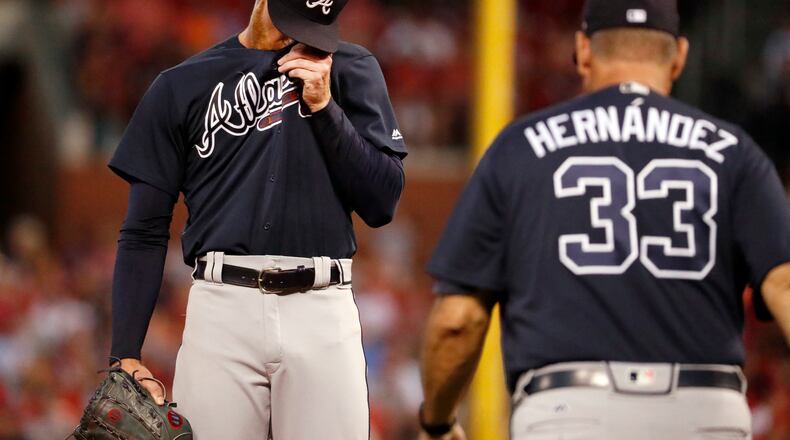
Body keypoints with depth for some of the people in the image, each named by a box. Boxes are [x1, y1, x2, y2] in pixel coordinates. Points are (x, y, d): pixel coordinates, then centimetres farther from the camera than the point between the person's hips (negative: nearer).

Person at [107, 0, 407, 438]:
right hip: (220, 313, 0)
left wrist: (324, 106, -5)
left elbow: (382, 205, 5)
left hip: (324, 317, 0)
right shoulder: (181, 86, 10)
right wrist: (127, 357, 0)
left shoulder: (351, 69, 11)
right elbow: (145, 233, 9)